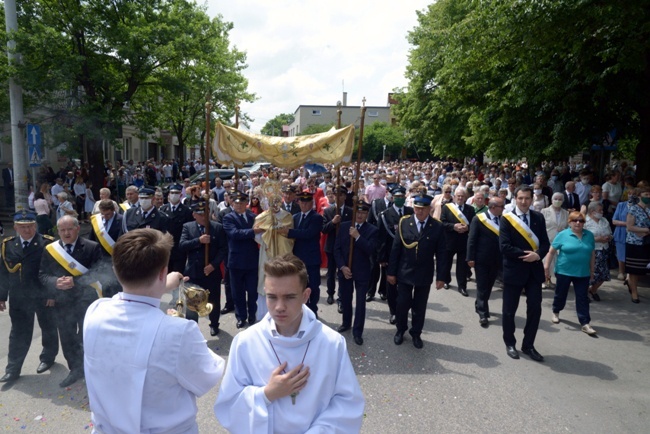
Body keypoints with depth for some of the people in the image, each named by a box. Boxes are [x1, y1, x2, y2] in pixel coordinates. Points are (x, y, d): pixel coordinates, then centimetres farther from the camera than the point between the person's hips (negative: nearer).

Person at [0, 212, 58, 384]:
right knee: (18, 334, 11)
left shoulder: (47, 243, -14)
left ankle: (48, 358, 36)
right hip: (18, 299, 3)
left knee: (48, 329, 16)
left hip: (44, 297, -3)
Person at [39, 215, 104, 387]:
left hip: (86, 300, -3)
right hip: (62, 302, 3)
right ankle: (75, 369, 35)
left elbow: (96, 273, -15)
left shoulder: (92, 247, -9)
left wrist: (75, 281, -25)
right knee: (67, 339, 15)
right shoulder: (50, 249, 0)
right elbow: (42, 275, 2)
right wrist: (55, 282, -18)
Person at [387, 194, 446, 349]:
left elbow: (441, 254, -3)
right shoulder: (404, 223, -6)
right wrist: (391, 271, -4)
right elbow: (395, 249, -4)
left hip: (424, 275, 0)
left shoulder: (438, 227, -6)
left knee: (419, 307, 12)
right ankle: (400, 330, 32)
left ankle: (416, 333, 32)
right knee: (402, 304, 9)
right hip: (404, 273, 0)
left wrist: (440, 277, -4)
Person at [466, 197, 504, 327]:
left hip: (496, 260, 5)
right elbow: (471, 239, -9)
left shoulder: (503, 220, 3)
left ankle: (480, 306, 36)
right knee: (482, 287, 2)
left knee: (489, 286, 17)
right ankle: (483, 314, 8)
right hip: (481, 259, -5)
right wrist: (470, 258, -14)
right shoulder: (478, 219, -8)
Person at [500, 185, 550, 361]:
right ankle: (510, 343, 27)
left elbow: (545, 243, 3)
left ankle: (528, 345, 22)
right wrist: (524, 255, -18)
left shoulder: (538, 218, 5)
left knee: (535, 309, 5)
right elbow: (504, 246, -15)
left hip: (534, 270, 3)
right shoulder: (506, 218, -8)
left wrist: (537, 255, -16)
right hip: (514, 270, -3)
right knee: (509, 310, 8)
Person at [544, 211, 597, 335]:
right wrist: (546, 266, -6)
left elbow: (592, 254, 12)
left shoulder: (589, 235, 4)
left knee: (583, 298, 3)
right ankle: (556, 312, 36)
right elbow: (551, 251, -4)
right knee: (561, 294, 13)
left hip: (583, 273, 3)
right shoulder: (563, 235, -8)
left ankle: (585, 323, 6)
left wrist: (592, 270, 13)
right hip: (564, 271, -2)